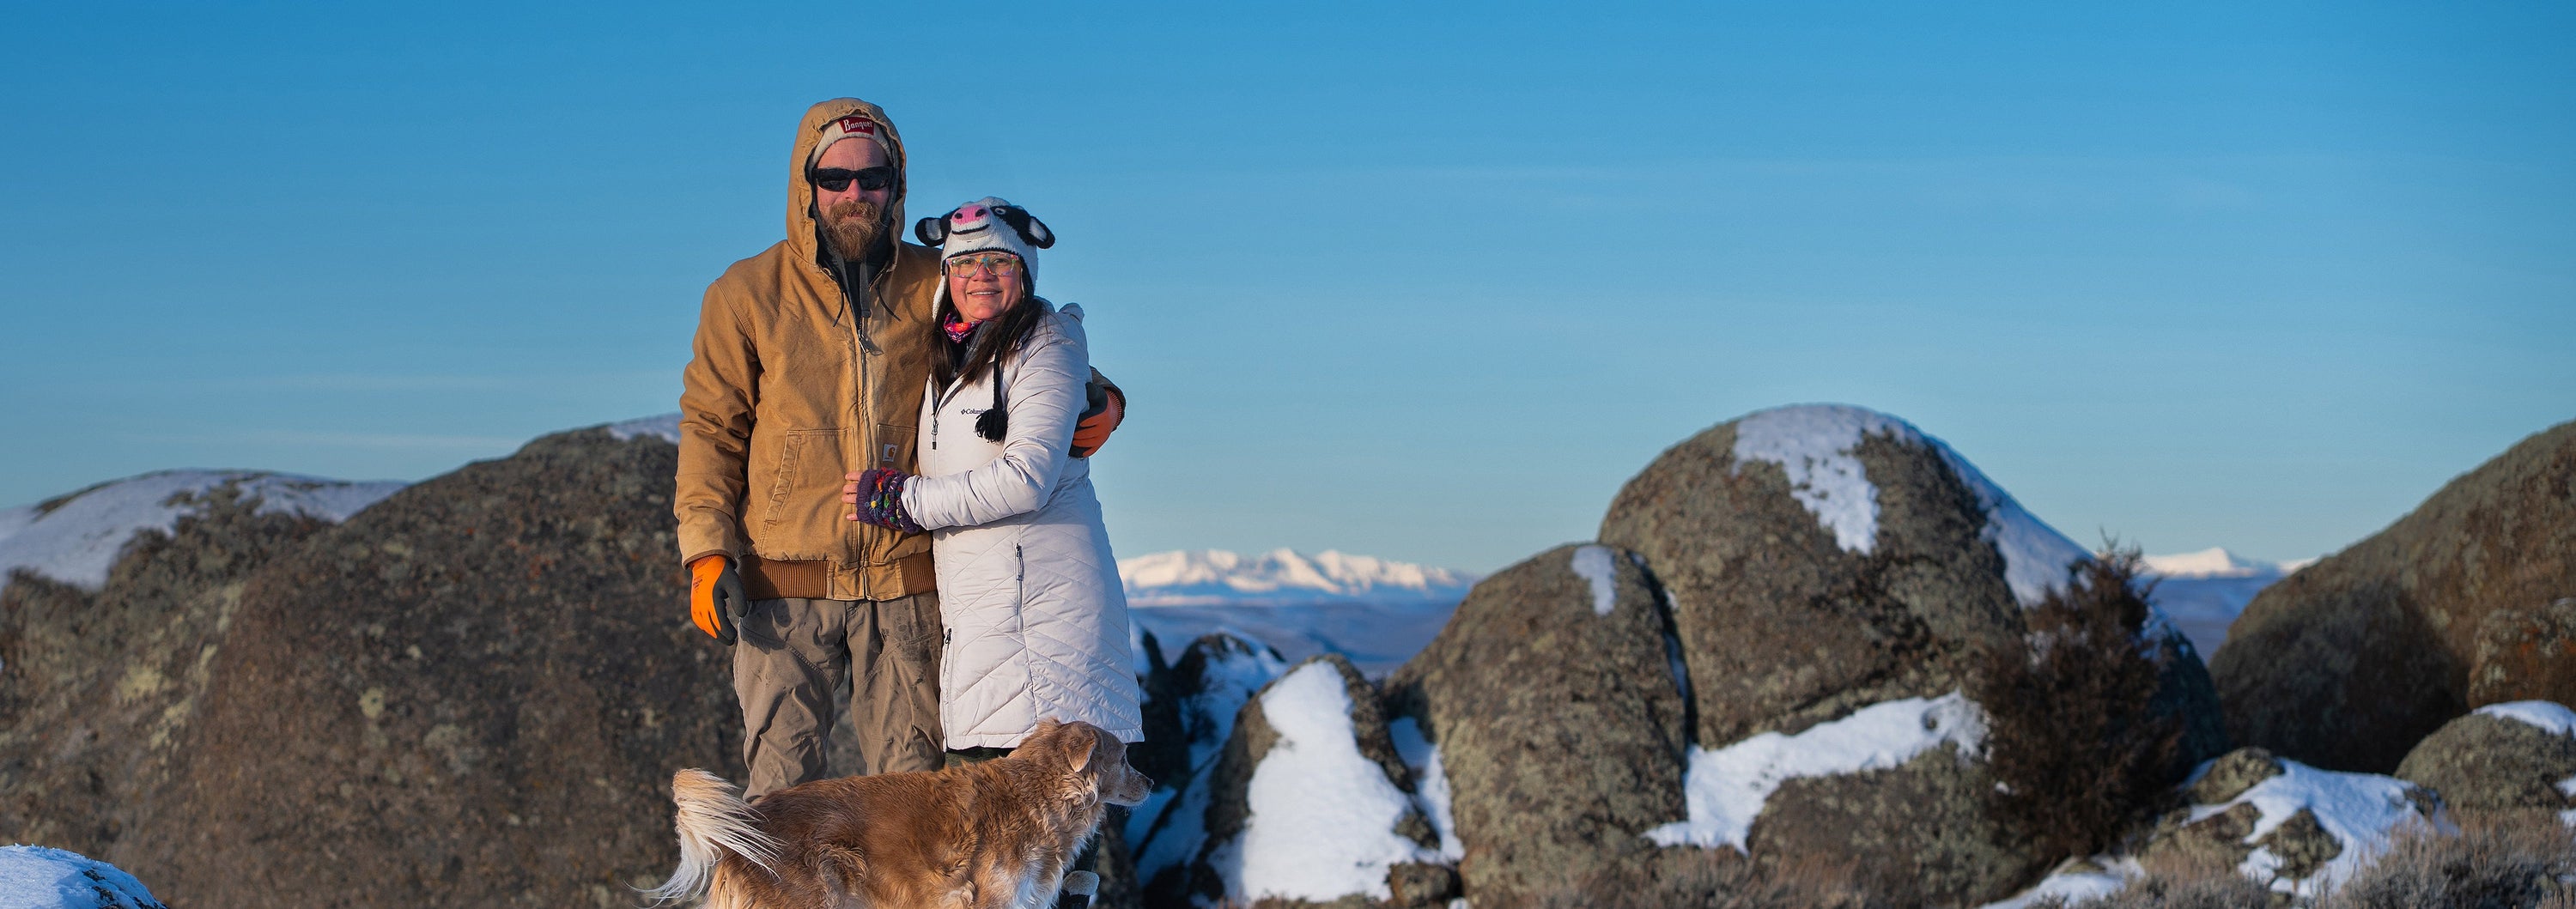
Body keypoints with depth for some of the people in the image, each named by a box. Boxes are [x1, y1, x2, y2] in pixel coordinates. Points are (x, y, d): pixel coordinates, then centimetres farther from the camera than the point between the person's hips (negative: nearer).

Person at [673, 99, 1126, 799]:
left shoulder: (933, 286, 8)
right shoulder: (747, 295, 5)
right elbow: (711, 428, 5)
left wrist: (1098, 401, -4)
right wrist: (707, 552, -6)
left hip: (903, 581, 1)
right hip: (786, 585, -1)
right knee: (780, 781, -2)